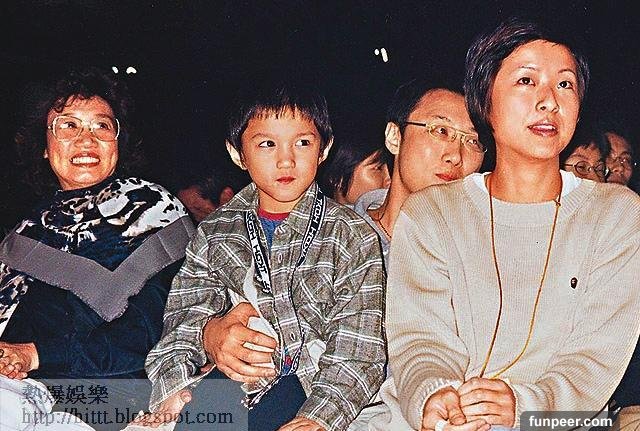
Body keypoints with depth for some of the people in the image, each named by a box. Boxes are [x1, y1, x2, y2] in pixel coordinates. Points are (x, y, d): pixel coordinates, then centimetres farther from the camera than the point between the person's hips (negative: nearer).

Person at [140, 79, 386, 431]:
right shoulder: (215, 231, 14)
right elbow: (183, 307, 6)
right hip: (233, 372, 2)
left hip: (311, 381, -2)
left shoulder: (351, 235, 4)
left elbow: (357, 349, -4)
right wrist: (208, 333, -18)